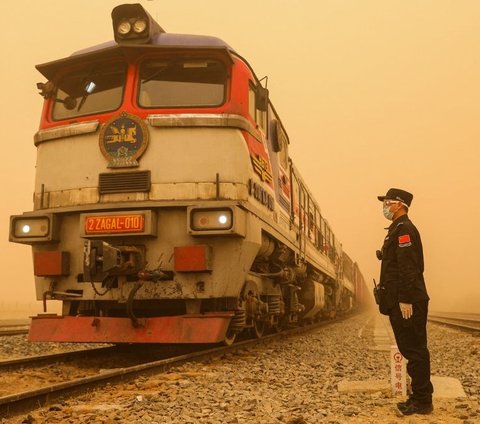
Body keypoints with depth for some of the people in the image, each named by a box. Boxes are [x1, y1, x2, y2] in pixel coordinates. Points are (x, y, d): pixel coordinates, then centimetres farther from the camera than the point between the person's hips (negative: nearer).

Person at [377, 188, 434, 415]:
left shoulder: (404, 229, -11)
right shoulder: (397, 229, 19)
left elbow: (408, 268, -20)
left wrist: (406, 300, -23)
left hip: (408, 302, -10)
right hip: (399, 302, 10)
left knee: (415, 350, -5)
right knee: (411, 349, 13)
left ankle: (422, 401, 2)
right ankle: (420, 397, 20)